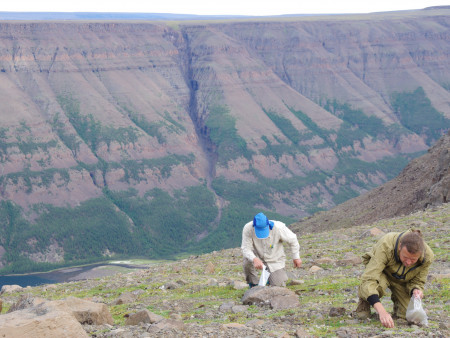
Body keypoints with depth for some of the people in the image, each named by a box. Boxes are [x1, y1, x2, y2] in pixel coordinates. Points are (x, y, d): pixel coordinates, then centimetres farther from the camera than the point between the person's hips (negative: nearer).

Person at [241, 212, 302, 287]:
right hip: (258, 257, 0)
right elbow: (246, 248, -27)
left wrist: (296, 257, -2)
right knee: (247, 260, -34)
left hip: (275, 261, 0)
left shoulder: (278, 228, -26)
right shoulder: (248, 229, -27)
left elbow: (292, 240, -9)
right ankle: (253, 285, -8)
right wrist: (255, 259, -47)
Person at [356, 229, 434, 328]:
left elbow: (417, 281, -10)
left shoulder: (427, 256, -29)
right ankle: (365, 301, -1)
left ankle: (396, 299, 25)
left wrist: (415, 290, -36)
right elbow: (369, 279, -49)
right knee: (377, 285, -38)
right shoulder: (385, 246, -43)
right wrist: (381, 311, -60)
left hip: (402, 281, 3)